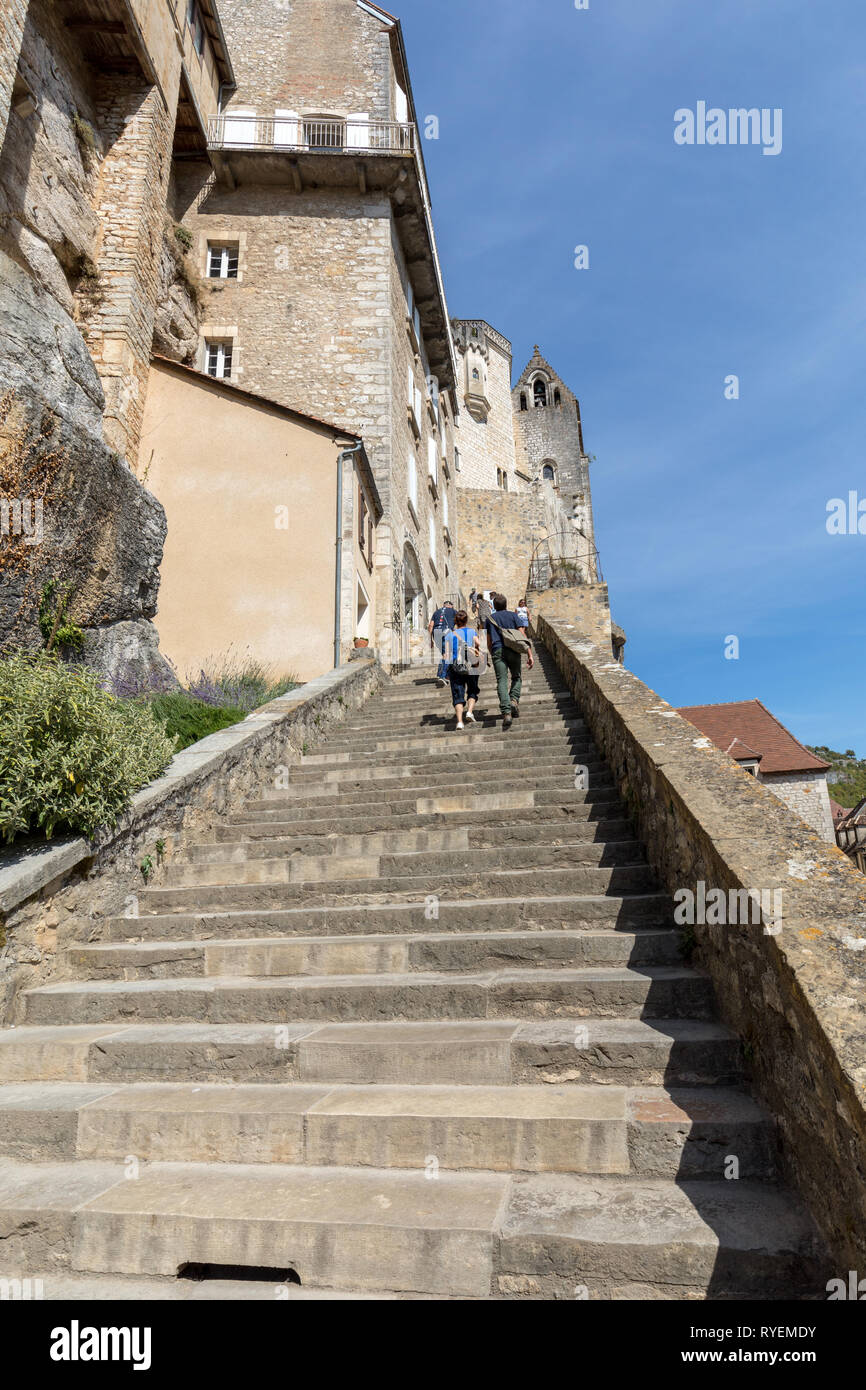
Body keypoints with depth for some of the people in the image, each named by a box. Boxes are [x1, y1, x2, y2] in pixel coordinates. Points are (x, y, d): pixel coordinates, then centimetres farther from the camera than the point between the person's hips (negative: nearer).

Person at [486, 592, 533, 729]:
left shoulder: (490, 619, 17)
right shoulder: (513, 616, 11)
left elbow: (489, 643, 20)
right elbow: (522, 636, 2)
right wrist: (530, 655, 0)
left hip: (497, 651, 1)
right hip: (513, 650, 0)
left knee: (502, 681, -5)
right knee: (517, 678, 17)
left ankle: (506, 712, -21)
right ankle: (514, 700, -10)